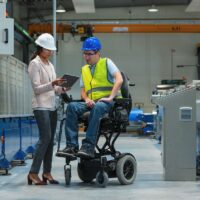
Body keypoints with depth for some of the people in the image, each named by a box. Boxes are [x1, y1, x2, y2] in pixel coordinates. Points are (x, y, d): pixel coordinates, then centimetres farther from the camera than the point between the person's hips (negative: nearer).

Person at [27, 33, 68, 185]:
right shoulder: (35, 64, -5)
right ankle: (33, 173, -11)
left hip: (52, 106, 8)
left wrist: (61, 89, -2)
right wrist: (52, 84, -25)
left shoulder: (49, 64, 17)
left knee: (50, 139, 4)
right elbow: (37, 88, -12)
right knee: (45, 138, -15)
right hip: (41, 106, -7)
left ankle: (47, 173, 8)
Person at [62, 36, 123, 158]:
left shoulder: (106, 63, 6)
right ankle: (72, 146, -30)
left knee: (96, 108, -40)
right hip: (91, 103, 5)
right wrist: (86, 99, -3)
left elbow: (119, 80, -7)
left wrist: (110, 97, -16)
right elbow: (83, 90, 20)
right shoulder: (84, 69, 22)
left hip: (107, 102, -5)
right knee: (72, 106, -24)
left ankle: (88, 147, -43)